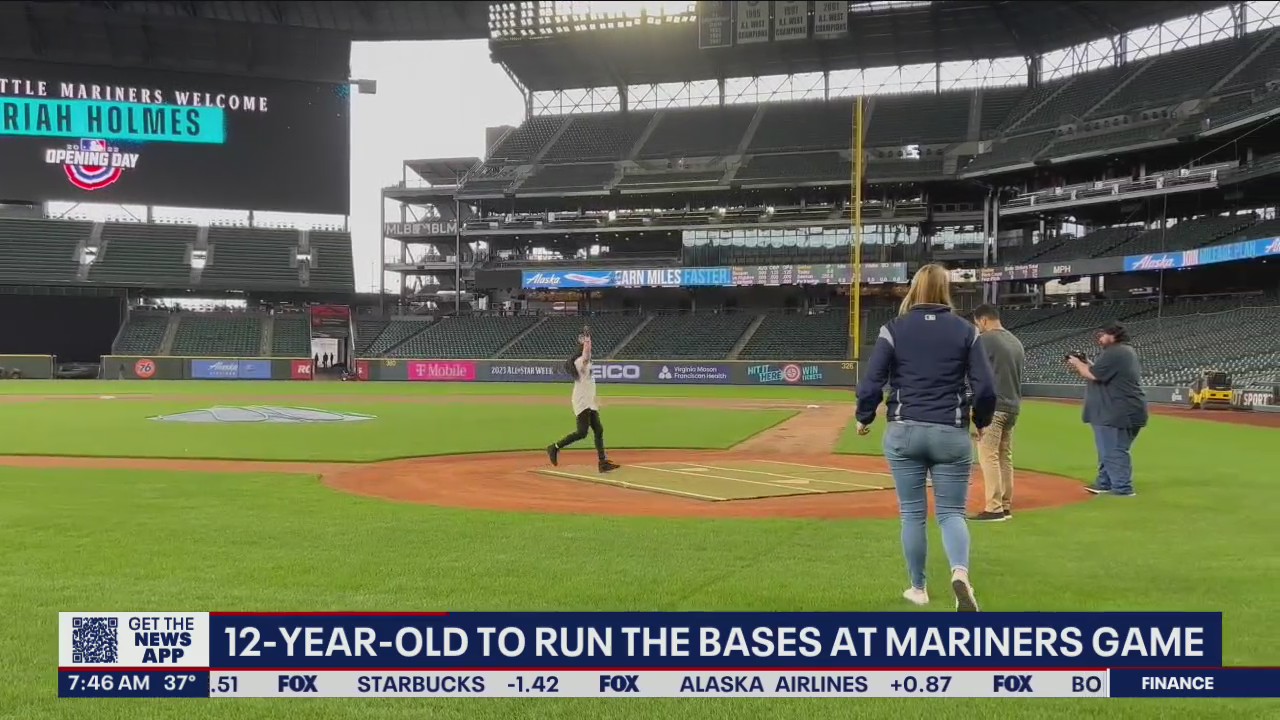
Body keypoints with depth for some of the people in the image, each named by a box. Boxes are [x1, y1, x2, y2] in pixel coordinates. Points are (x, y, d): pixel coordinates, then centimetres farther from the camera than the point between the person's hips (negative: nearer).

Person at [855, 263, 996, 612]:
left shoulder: (894, 328, -2)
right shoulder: (964, 329, 1)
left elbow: (871, 384, -7)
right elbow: (985, 388, -3)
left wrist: (864, 418, 11)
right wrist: (982, 422, 15)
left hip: (904, 432, 0)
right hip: (951, 434, 1)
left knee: (912, 513, 11)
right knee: (951, 511, 7)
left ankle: (917, 588, 20)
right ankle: (960, 571, -19)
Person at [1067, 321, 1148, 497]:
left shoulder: (1114, 353, -16)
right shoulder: (1125, 351, 19)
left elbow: (1093, 375, -19)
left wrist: (1078, 364, -2)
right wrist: (1085, 364, 15)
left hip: (1118, 413, -11)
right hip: (1127, 411, 11)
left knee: (1115, 451, -6)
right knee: (1109, 450, 19)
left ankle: (1123, 489, -2)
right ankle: (1104, 483, 28)